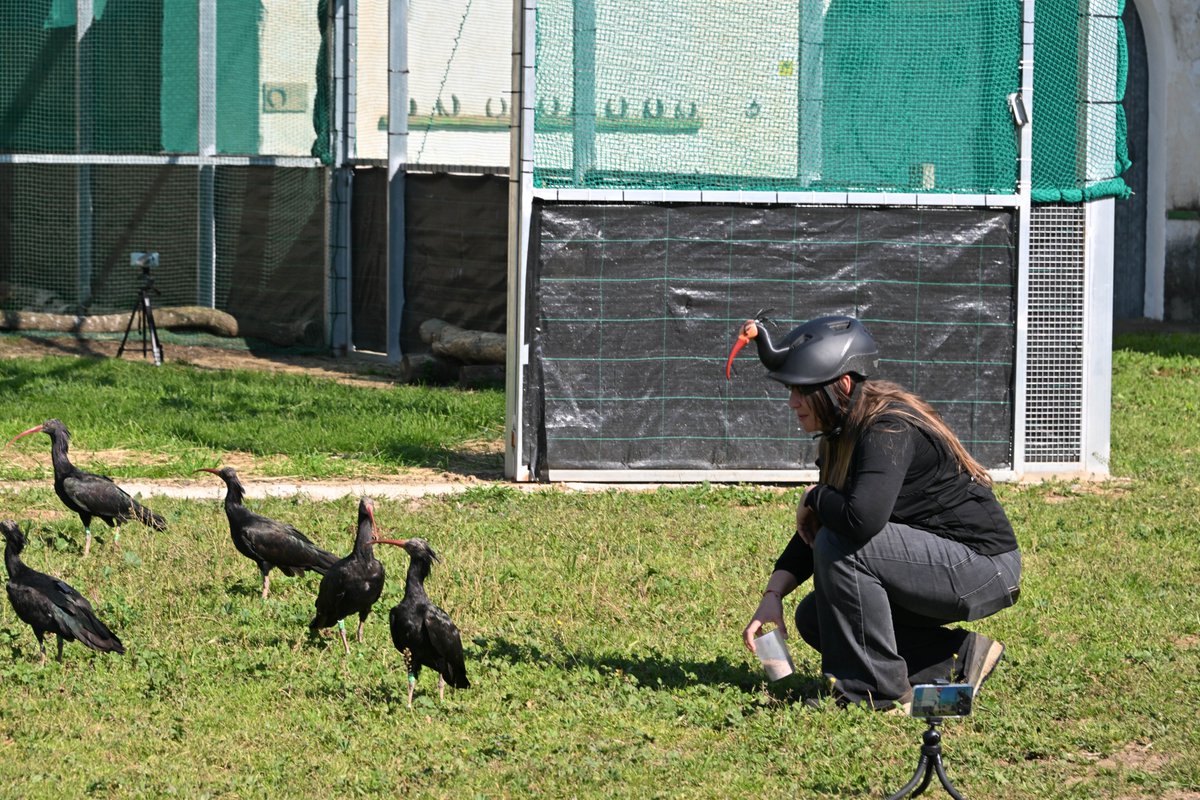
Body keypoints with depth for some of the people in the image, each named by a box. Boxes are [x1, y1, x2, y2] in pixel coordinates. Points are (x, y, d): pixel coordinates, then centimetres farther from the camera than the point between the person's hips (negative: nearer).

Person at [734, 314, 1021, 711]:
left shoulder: (889, 430, -24)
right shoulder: (842, 434, 5)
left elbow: (862, 519, -40)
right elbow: (811, 531, 10)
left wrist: (815, 497, -19)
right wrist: (772, 597, -2)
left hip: (983, 567, -10)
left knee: (841, 544, -25)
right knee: (814, 619, 10)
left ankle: (877, 690, -15)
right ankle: (957, 658, 11)